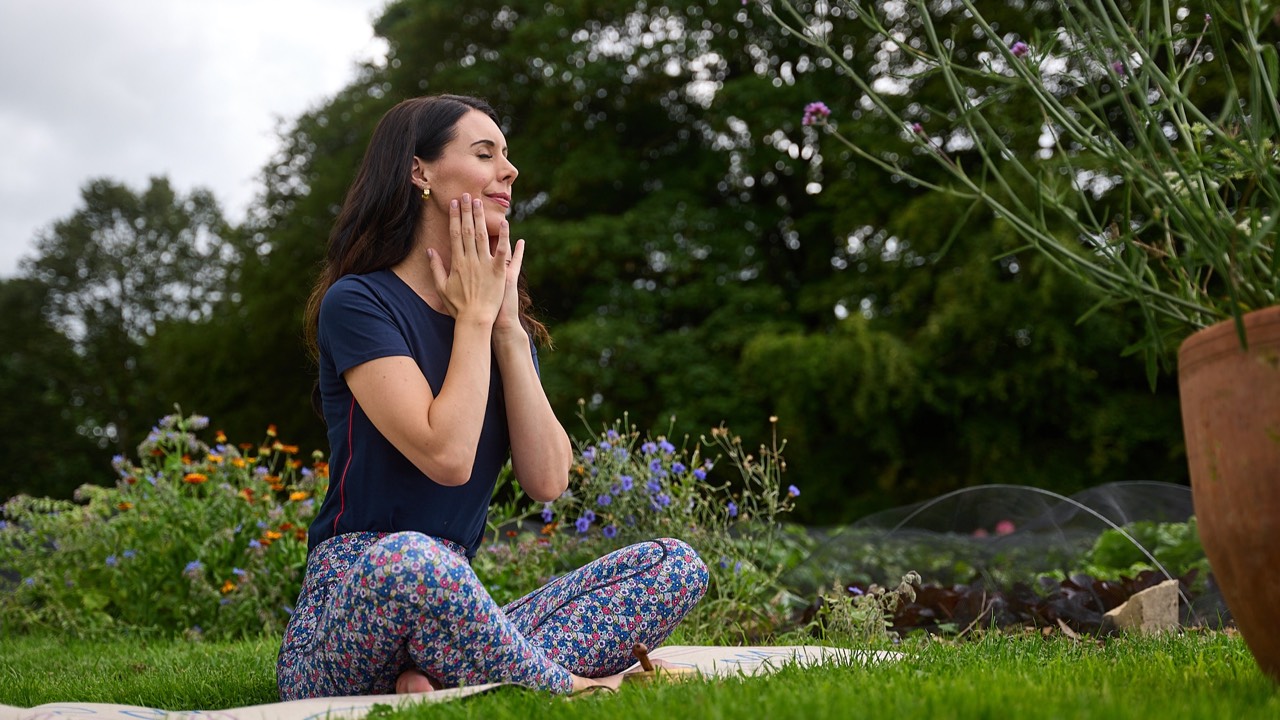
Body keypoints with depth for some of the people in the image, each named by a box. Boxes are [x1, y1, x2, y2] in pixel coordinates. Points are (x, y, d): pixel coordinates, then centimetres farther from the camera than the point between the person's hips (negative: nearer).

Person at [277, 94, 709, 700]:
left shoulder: (504, 323, 15)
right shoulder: (358, 302, -5)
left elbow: (547, 480, 1)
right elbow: (447, 456, -19)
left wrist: (508, 327, -1)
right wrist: (474, 318, -7)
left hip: (455, 616, 7)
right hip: (351, 608, -7)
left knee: (675, 565, -10)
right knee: (410, 558, -42)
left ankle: (444, 683, -27)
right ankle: (568, 686, -19)